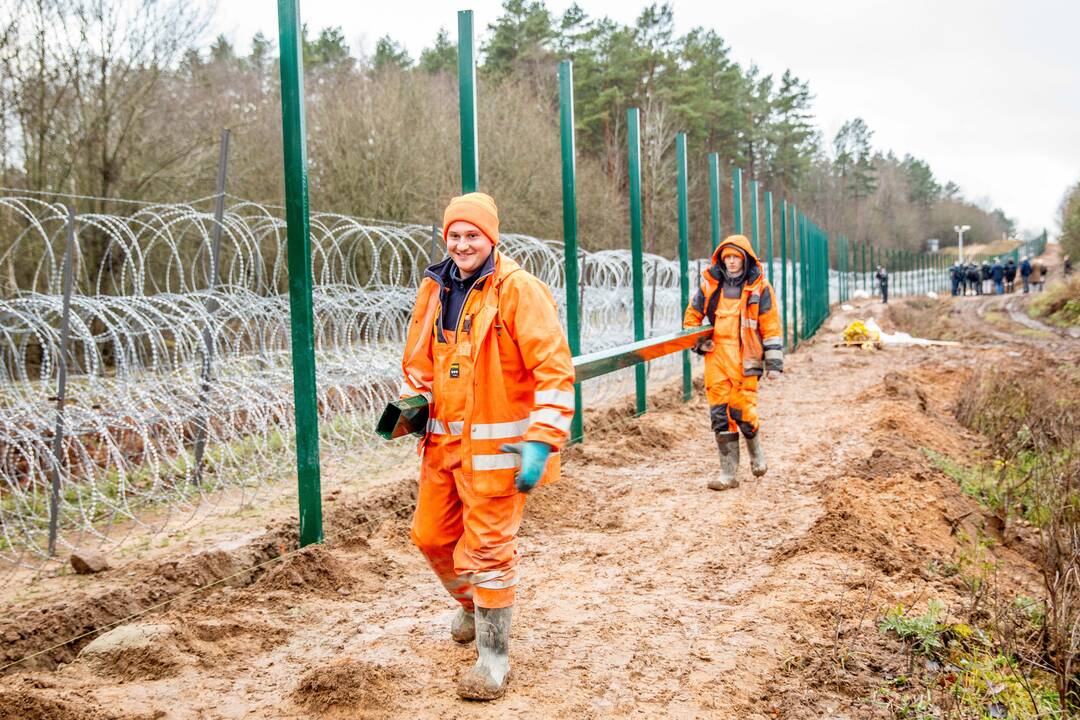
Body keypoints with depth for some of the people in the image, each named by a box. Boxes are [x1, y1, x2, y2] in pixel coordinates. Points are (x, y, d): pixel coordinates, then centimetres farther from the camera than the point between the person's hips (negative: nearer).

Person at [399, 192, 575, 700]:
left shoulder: (518, 289, -13)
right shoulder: (435, 289, 8)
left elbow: (554, 371, -17)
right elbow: (420, 359, 21)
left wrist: (541, 443, -22)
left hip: (496, 446, -7)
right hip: (445, 440, 7)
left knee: (488, 550, -2)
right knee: (431, 536, 16)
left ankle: (493, 658, 14)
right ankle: (473, 607, 45)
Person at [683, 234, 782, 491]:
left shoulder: (759, 287, 2)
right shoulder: (709, 285, 8)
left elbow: (771, 326, 2)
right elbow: (691, 316, 19)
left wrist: (774, 362, -1)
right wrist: (698, 342, 5)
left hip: (744, 360, -3)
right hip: (716, 357, 3)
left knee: (744, 412, -6)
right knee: (720, 414, 1)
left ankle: (756, 453, 26)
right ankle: (728, 472, 7)